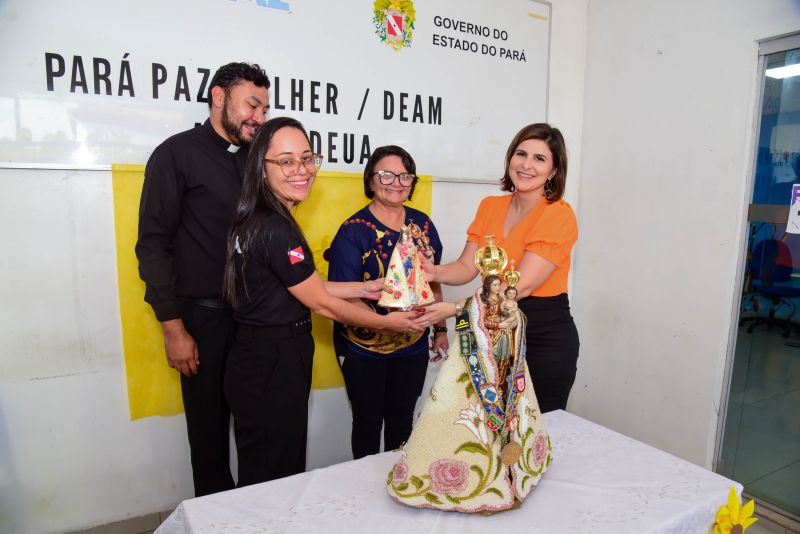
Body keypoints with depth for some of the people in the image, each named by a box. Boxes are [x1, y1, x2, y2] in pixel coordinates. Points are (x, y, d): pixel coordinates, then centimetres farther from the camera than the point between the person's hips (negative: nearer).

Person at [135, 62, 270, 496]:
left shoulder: (254, 159, 12)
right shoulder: (177, 154, -4)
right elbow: (153, 244, -7)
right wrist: (173, 328, -11)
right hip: (206, 317, -4)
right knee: (210, 423, 9)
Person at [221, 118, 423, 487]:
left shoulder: (256, 220, 8)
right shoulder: (275, 229, -22)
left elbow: (302, 286, 11)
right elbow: (322, 303, -16)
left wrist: (364, 288, 10)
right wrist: (387, 322, -4)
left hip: (256, 359, 10)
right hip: (272, 367, -10)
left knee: (260, 473, 24)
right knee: (276, 481, 10)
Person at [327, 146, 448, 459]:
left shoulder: (422, 224, 2)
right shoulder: (353, 230, -13)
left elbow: (433, 281, 12)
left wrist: (440, 328, 12)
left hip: (413, 345, 4)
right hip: (364, 348, -4)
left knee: (402, 419, 19)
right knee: (368, 421, 13)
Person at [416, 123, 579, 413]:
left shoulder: (559, 214, -15)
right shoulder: (489, 206, 4)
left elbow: (521, 286, -23)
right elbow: (467, 266, 0)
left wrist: (455, 308, -28)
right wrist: (434, 272, -21)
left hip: (546, 338, -5)